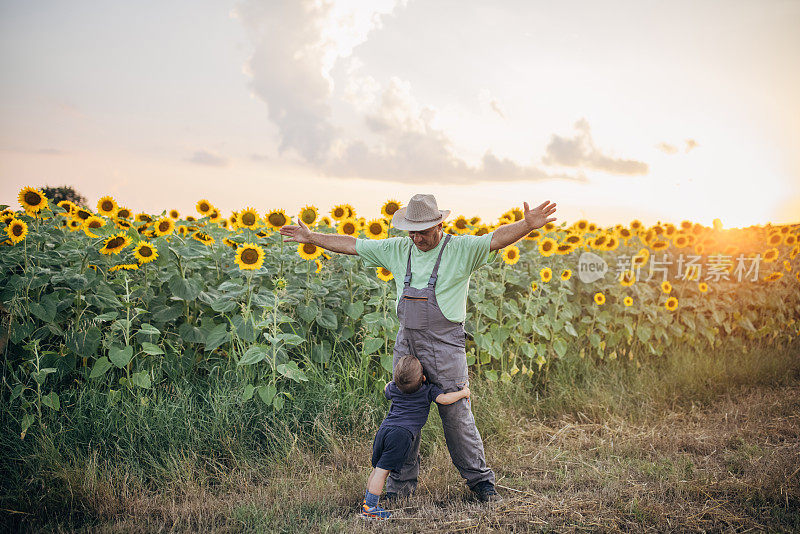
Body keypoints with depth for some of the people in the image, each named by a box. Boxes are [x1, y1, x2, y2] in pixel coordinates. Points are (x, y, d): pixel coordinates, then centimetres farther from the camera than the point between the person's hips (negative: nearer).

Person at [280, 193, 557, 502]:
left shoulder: (461, 249, -5)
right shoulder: (397, 250, 7)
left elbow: (497, 238, -20)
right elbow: (352, 245, 13)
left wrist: (527, 225, -38)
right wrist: (310, 237, 14)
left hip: (444, 344, -4)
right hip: (406, 342, 4)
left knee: (456, 413, -1)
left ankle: (480, 479, 16)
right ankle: (402, 481, 25)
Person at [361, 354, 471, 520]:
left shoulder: (394, 388, 18)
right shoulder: (428, 390, 4)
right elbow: (443, 399, -8)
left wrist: (395, 381, 56)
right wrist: (463, 393, 8)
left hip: (384, 429, 6)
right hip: (402, 434, -6)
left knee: (377, 468, 16)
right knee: (382, 471, -8)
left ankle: (367, 501, 25)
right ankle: (369, 508, -8)